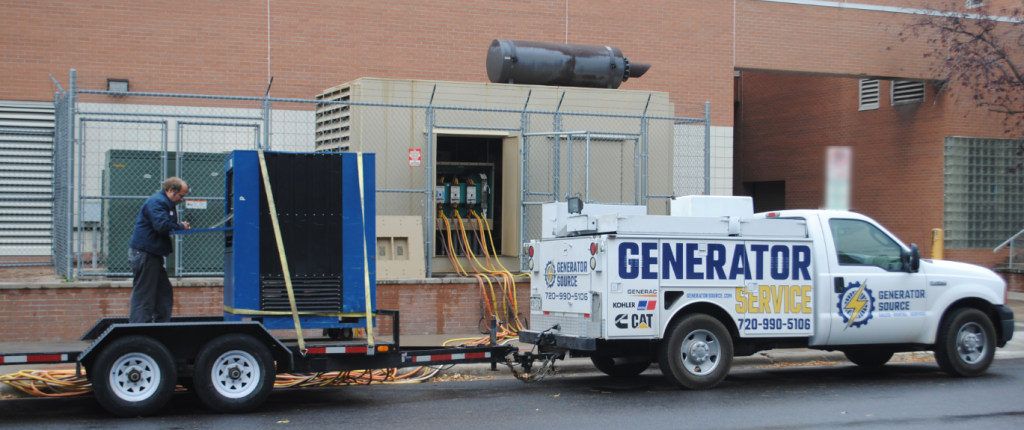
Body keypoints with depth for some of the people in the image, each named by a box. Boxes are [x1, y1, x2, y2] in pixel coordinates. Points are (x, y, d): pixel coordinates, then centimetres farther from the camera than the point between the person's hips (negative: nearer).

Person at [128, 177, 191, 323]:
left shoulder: (166, 203, 19)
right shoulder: (156, 202, -15)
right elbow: (162, 226, -27)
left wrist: (181, 227, -3)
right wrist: (181, 227, -12)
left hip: (153, 255, 11)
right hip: (144, 254, -11)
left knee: (164, 293, 13)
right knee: (144, 296, -8)